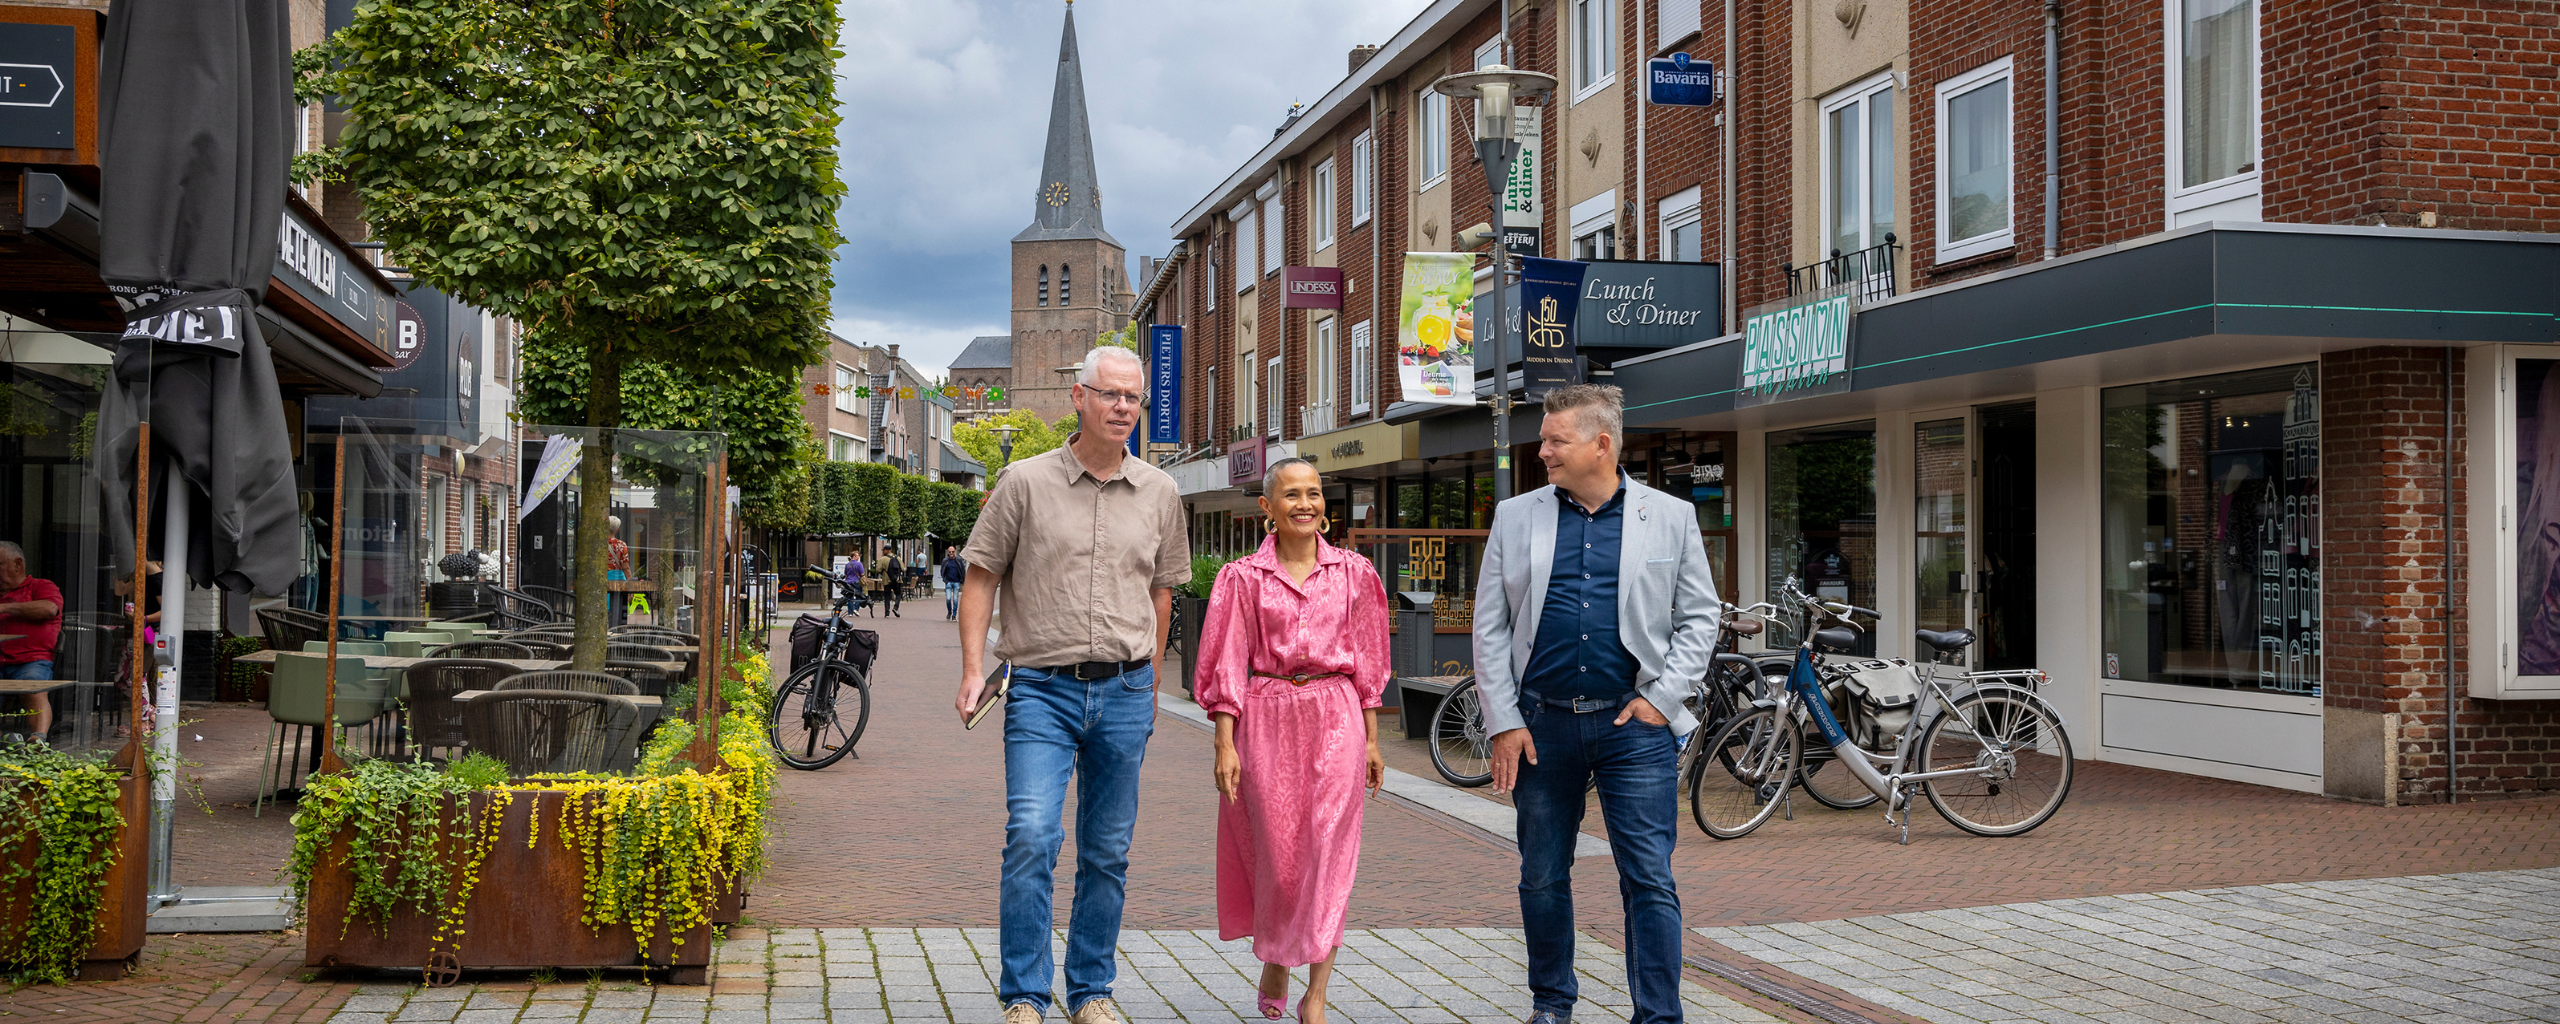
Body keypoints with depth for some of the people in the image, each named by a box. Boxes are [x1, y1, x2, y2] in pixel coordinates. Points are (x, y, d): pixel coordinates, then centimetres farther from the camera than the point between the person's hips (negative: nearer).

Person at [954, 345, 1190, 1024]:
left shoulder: (1159, 494, 8)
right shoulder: (1025, 482, 0)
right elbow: (981, 576, 3)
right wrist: (973, 670, -6)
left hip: (1124, 692, 3)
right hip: (1041, 687, -3)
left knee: (1108, 853, 9)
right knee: (1031, 836, -14)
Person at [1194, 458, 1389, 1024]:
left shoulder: (1353, 572, 7)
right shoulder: (1245, 577, 2)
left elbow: (1365, 660, 11)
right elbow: (1229, 663, 1)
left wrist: (1372, 740, 9)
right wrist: (1225, 744, -5)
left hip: (1335, 719, 1)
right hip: (1267, 720, -1)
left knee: (1328, 850, -5)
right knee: (1274, 849, 6)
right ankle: (1274, 959, 33)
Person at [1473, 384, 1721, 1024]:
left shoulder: (1671, 518, 3)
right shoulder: (1516, 518, 6)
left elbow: (1700, 616, 5)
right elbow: (1490, 628, 5)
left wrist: (1660, 697, -5)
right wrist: (1504, 723, -2)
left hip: (1634, 724, -2)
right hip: (1542, 724, 2)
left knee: (1649, 881, -2)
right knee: (1542, 878, 12)